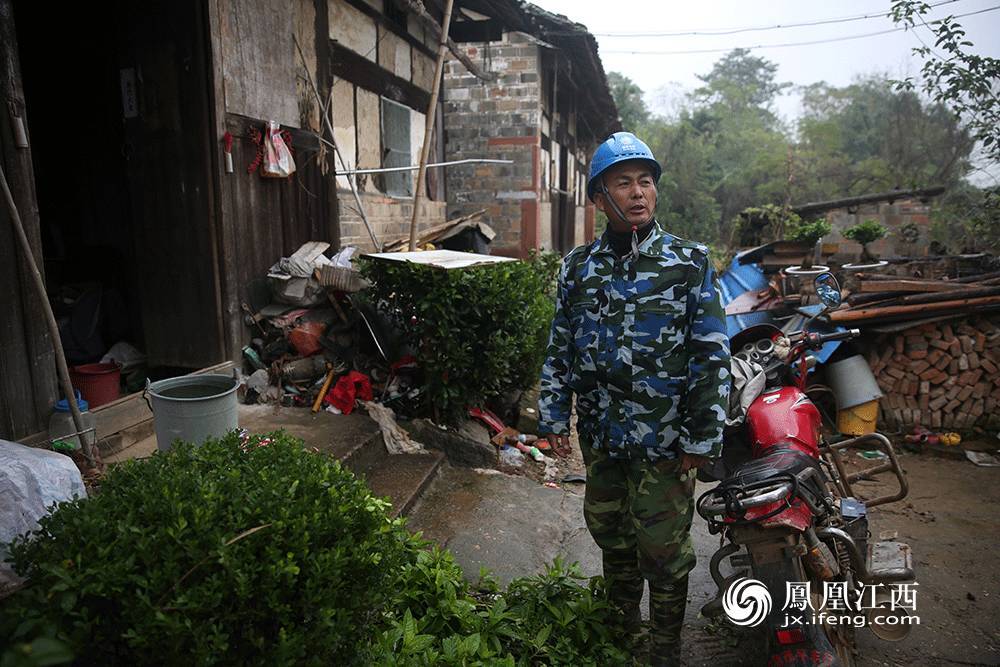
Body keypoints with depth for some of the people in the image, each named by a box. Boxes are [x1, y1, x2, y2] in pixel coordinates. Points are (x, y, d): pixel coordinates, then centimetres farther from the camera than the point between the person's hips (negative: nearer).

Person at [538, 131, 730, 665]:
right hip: (599, 436, 4)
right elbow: (559, 349, 8)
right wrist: (553, 417, 6)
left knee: (662, 550, 8)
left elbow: (711, 355, -8)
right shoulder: (577, 267, 2)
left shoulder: (690, 262, -7)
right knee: (609, 532, 21)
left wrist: (702, 436, -10)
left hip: (663, 442, -4)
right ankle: (621, 622, 47)